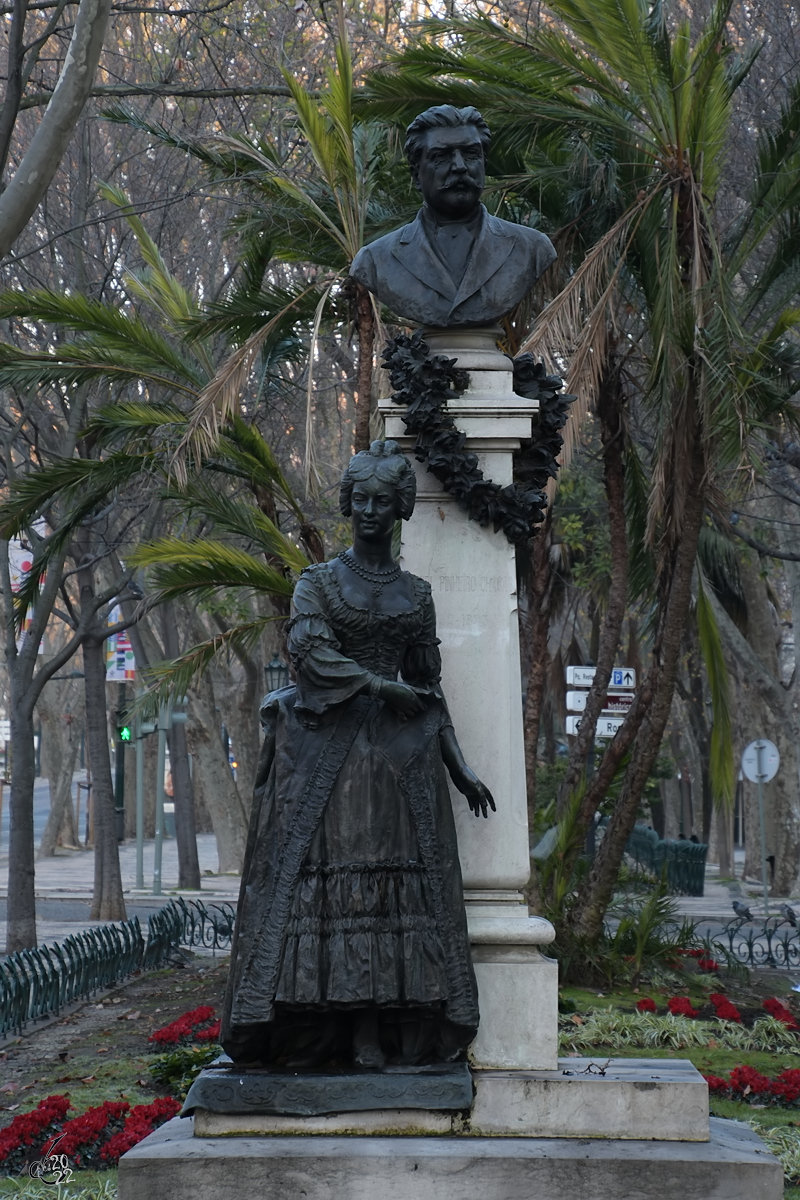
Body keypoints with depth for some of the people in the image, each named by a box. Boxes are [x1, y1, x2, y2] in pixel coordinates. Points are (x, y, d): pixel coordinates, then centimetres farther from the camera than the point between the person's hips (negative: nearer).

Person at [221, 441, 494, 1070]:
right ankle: (307, 1034, -9)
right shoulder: (319, 581, 7)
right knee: (319, 871, -9)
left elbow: (429, 688, 16)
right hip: (323, 746, -2)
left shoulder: (417, 593, 14)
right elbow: (311, 651, -10)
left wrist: (460, 768, 12)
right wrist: (383, 687, -12)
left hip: (401, 753, 2)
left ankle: (372, 1035, -9)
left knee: (392, 885, -7)